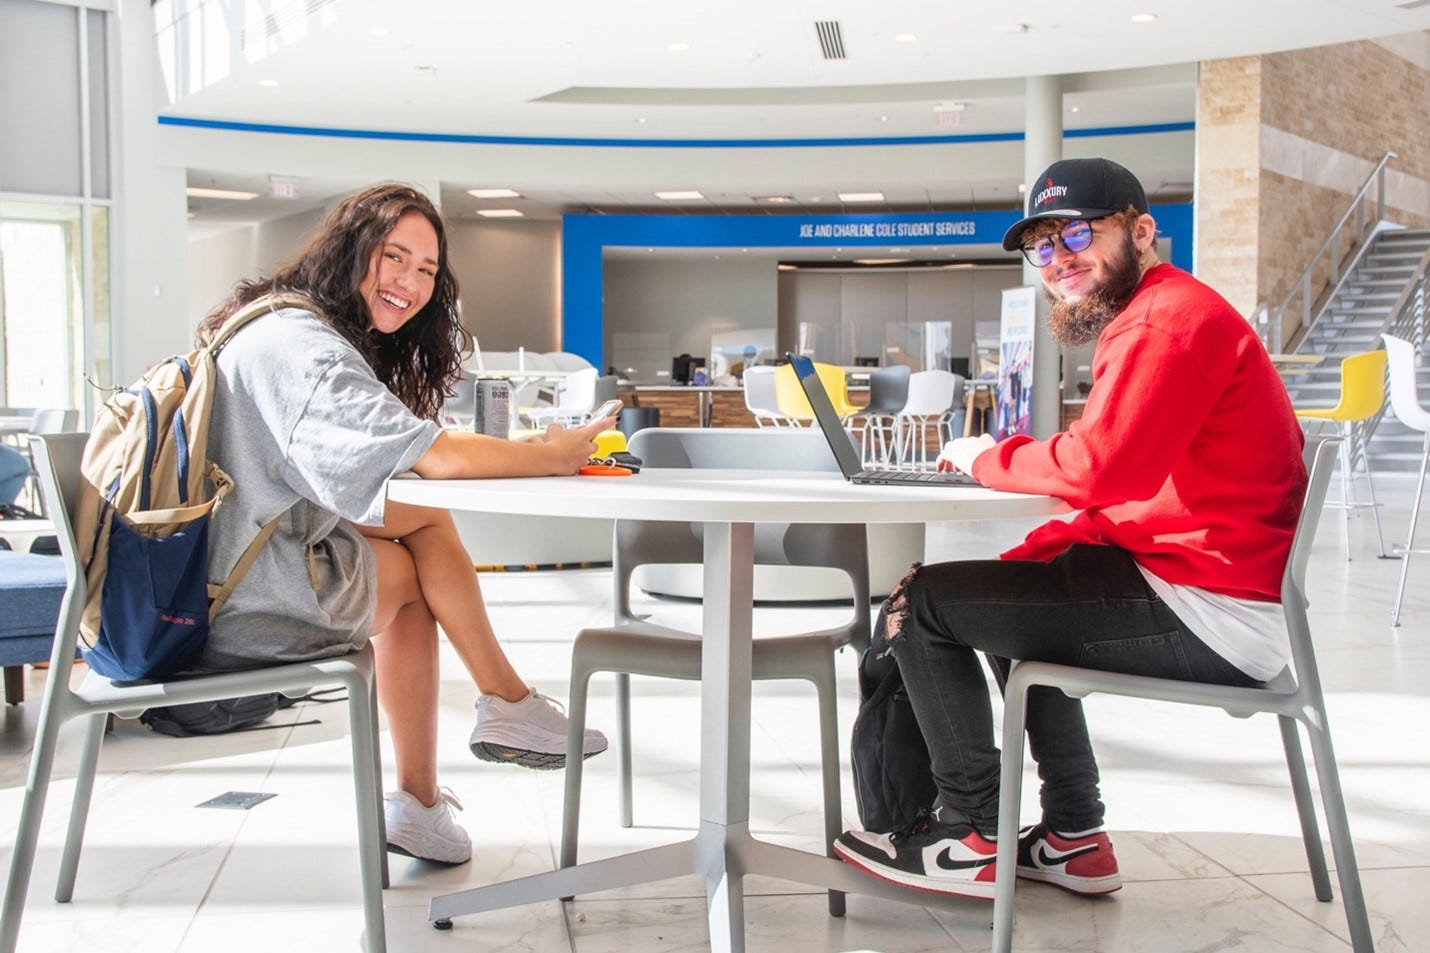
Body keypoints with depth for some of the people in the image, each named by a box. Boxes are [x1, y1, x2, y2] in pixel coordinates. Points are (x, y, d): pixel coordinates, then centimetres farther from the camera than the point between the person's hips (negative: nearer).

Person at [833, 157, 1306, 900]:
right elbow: (1125, 497, 17)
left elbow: (1098, 467, -26)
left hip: (1211, 614, -11)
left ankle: (969, 839, 6)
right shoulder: (1150, 318, 19)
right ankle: (1072, 837, 27)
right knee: (1011, 593, 31)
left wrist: (986, 459, -7)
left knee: (923, 601, -7)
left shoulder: (1170, 317, -15)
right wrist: (1026, 556, 6)